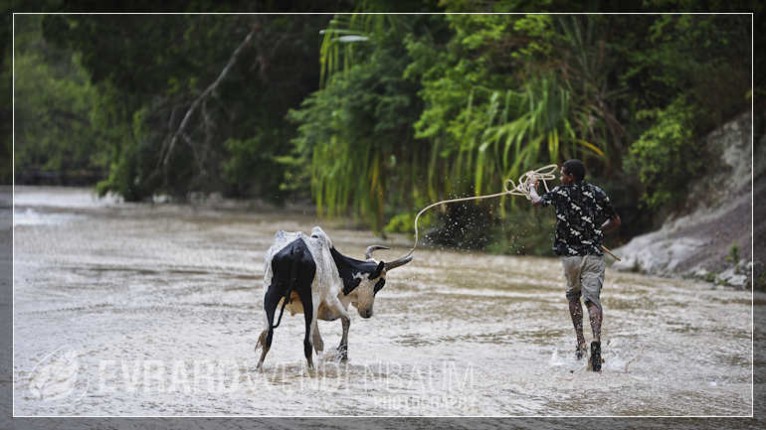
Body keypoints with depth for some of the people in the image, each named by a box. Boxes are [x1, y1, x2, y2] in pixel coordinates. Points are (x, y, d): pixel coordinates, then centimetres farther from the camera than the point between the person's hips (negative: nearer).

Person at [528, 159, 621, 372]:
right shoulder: (598, 193, 5)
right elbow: (615, 221, 12)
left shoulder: (560, 193, -1)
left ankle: (581, 343, 10)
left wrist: (532, 187, 36)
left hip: (570, 254, 0)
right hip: (594, 254, 0)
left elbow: (536, 201, 15)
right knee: (592, 299, -5)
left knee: (573, 296, 20)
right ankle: (596, 339, -29)